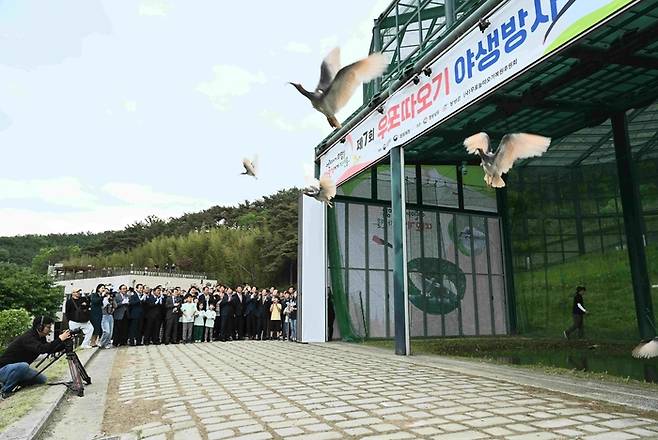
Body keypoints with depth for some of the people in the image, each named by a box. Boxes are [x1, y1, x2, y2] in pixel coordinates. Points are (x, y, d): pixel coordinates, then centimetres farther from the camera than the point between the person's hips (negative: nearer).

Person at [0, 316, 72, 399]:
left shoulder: (40, 337, -1)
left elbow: (50, 349, 2)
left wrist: (65, 342, -13)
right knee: (23, 366, -37)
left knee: (42, 379, 2)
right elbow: (42, 349, -43)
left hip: (19, 367, 8)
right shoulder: (28, 338, -28)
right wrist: (60, 339, -41)